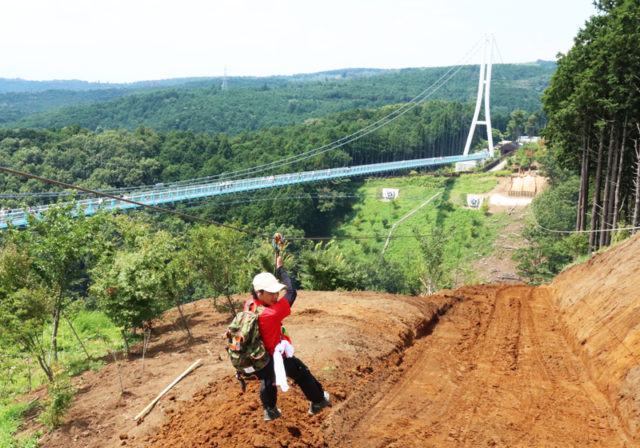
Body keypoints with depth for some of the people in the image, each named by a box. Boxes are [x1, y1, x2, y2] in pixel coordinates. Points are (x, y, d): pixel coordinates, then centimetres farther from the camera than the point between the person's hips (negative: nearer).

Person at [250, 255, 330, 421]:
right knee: (303, 374, 20)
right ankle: (318, 402, 41)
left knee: (268, 380, 34)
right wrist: (280, 268, -15)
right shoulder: (271, 314, -38)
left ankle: (269, 411, 53)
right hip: (277, 358, -7)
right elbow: (292, 292, -28)